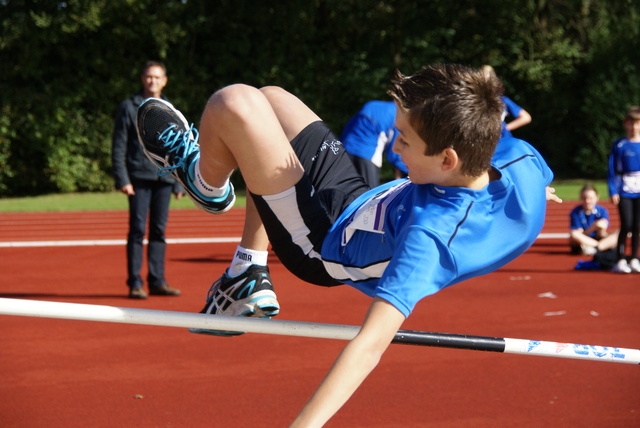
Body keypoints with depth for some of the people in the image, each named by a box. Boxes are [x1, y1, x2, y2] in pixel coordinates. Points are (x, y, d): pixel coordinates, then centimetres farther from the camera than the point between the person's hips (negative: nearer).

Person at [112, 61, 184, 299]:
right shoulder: (128, 107, 4)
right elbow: (118, 147, 0)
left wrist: (179, 183, 13)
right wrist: (122, 180, -9)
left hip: (164, 180, 4)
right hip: (139, 178, -4)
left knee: (159, 230, 6)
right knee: (137, 230, -5)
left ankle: (157, 281, 11)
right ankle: (135, 283, -2)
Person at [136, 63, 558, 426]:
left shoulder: (429, 237, -44)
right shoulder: (524, 160, -24)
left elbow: (373, 341, -50)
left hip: (328, 244, -8)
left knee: (233, 104, -15)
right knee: (269, 97, 24)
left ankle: (207, 184, 25)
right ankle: (247, 282, 28)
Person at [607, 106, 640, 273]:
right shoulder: (620, 145, -2)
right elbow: (612, 171, -2)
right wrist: (613, 192, -8)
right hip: (624, 192, -2)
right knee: (626, 226, -7)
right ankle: (620, 261, 1)